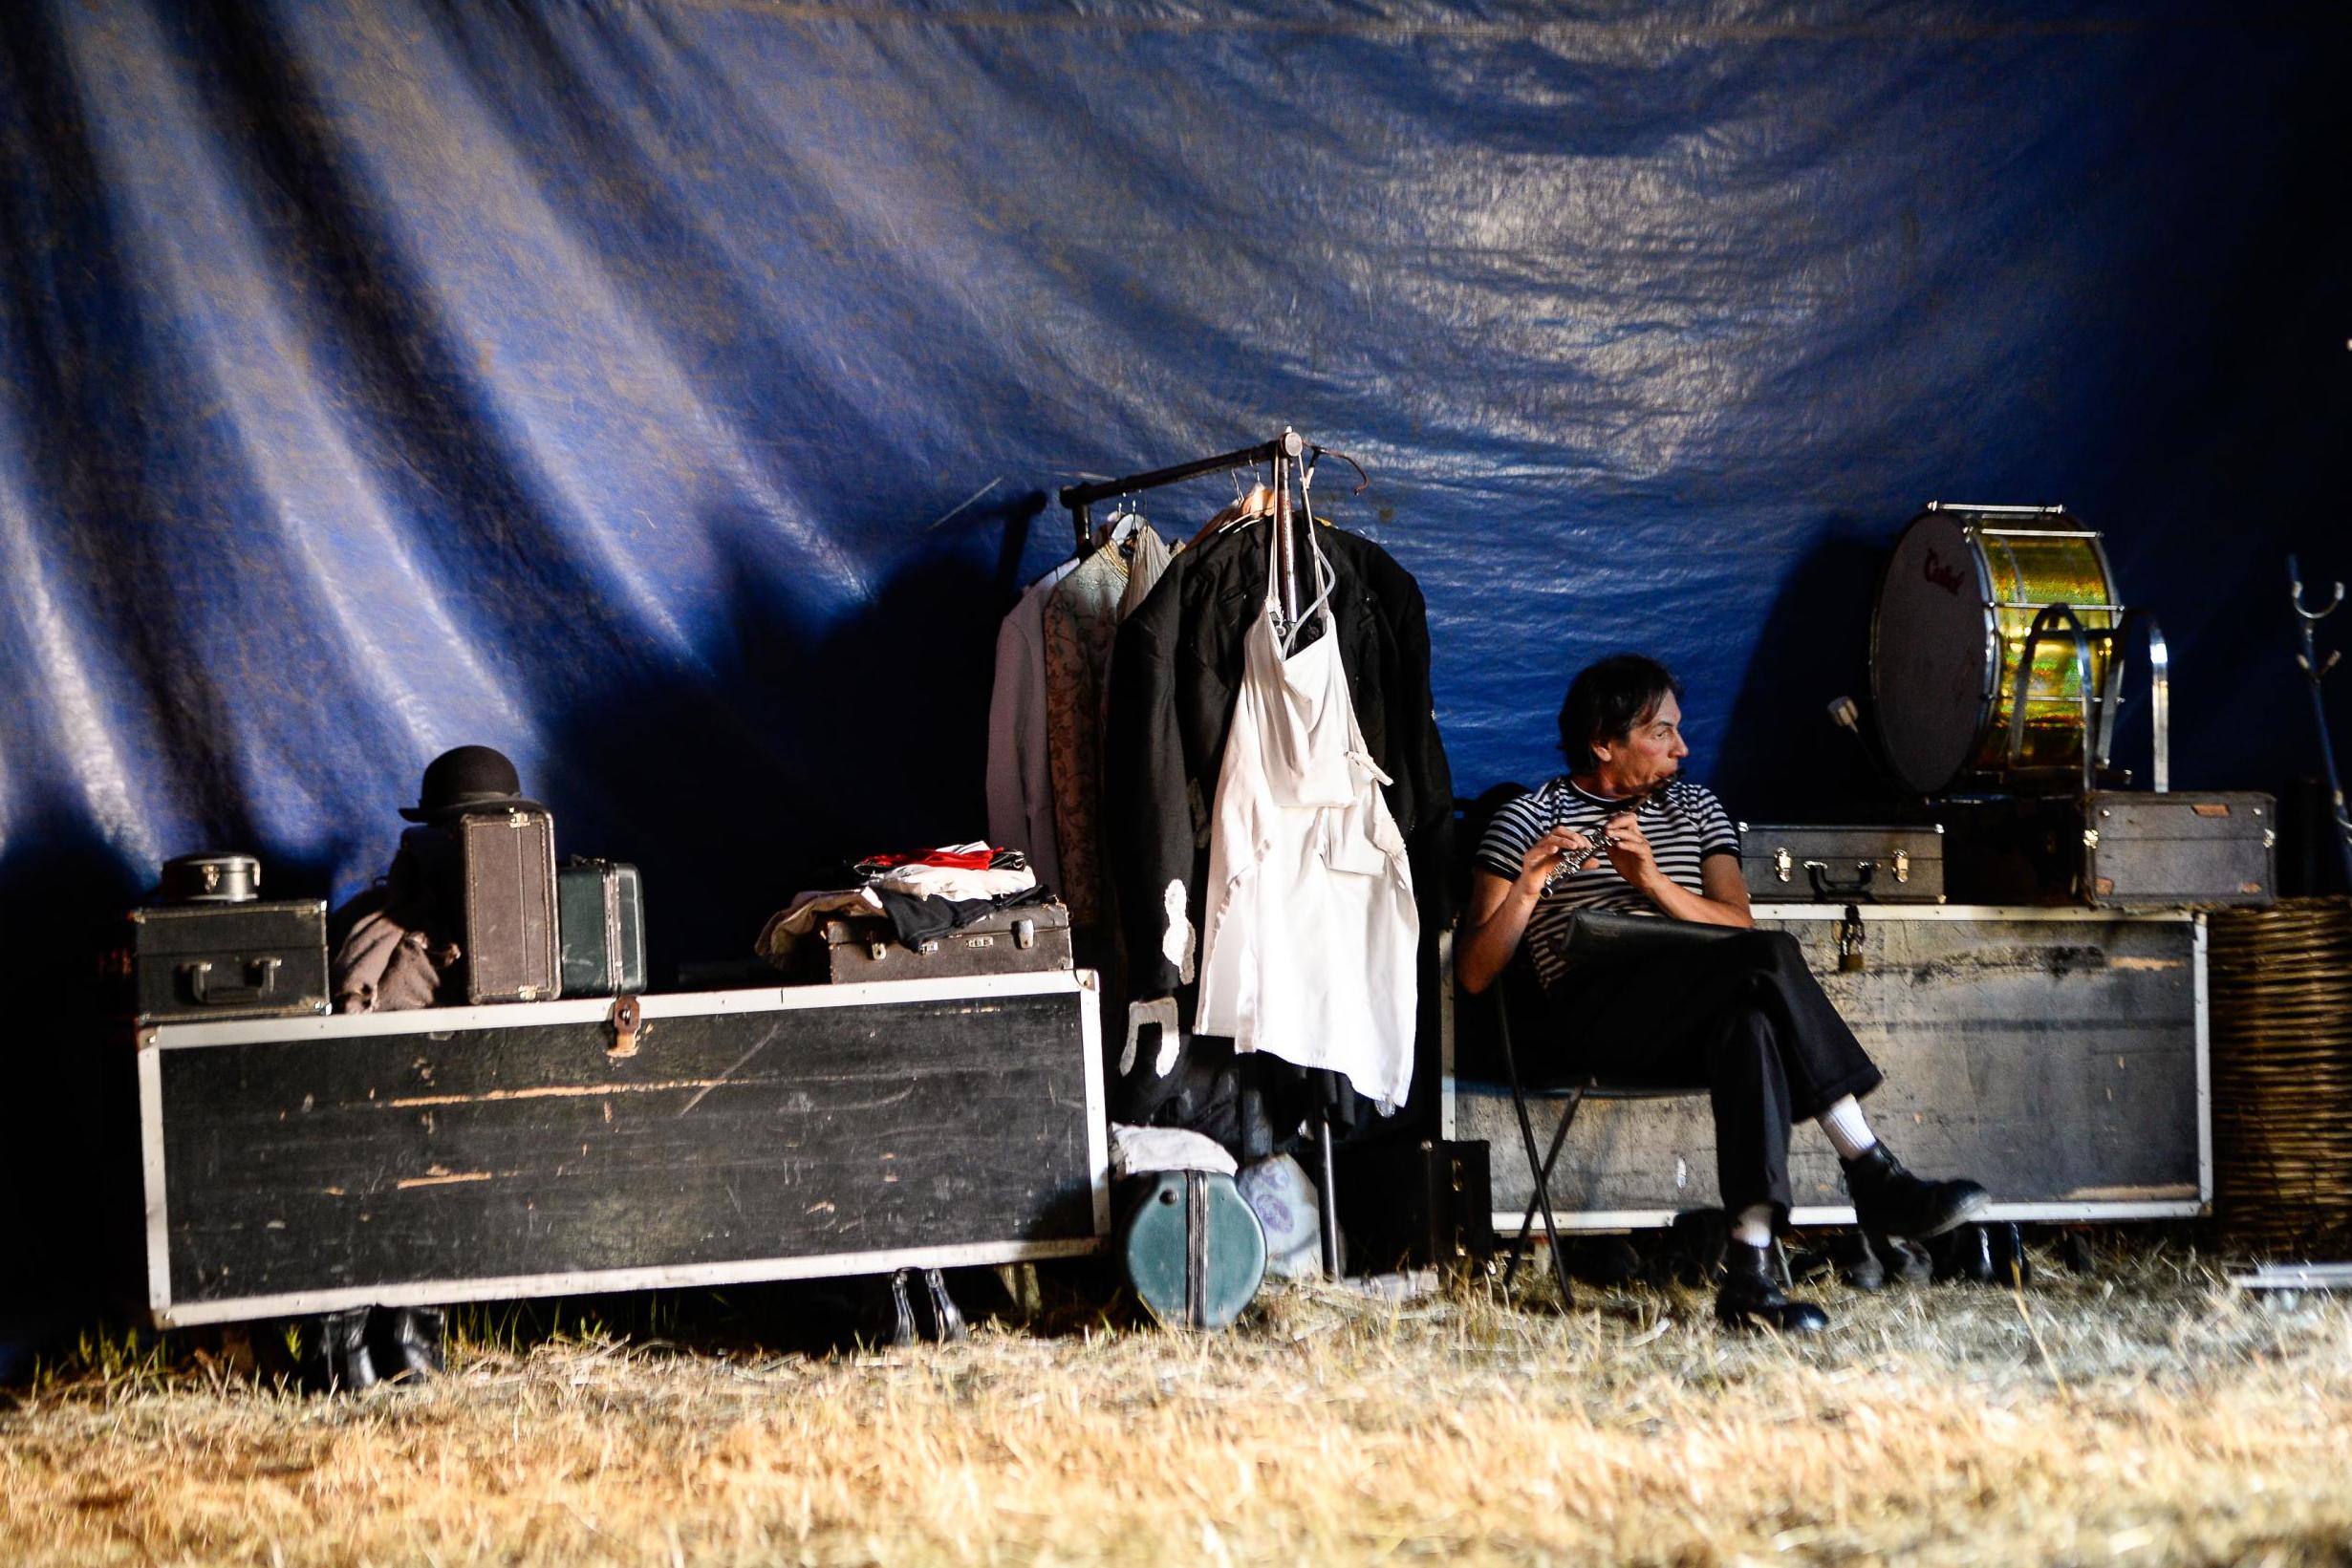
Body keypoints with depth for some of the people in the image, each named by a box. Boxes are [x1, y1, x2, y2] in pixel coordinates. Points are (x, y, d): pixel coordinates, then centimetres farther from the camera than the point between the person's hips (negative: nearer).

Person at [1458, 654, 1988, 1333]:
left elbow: (1739, 925, 7)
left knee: (1751, 1020, -35)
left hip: (1689, 1025, 4)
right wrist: (1526, 890, -15)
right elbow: (1475, 974, 2)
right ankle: (1874, 1177, -33)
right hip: (1593, 1018, -4)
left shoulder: (1695, 809, 23)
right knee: (1772, 956, -30)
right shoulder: (1528, 821, 9)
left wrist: (1655, 882, -9)